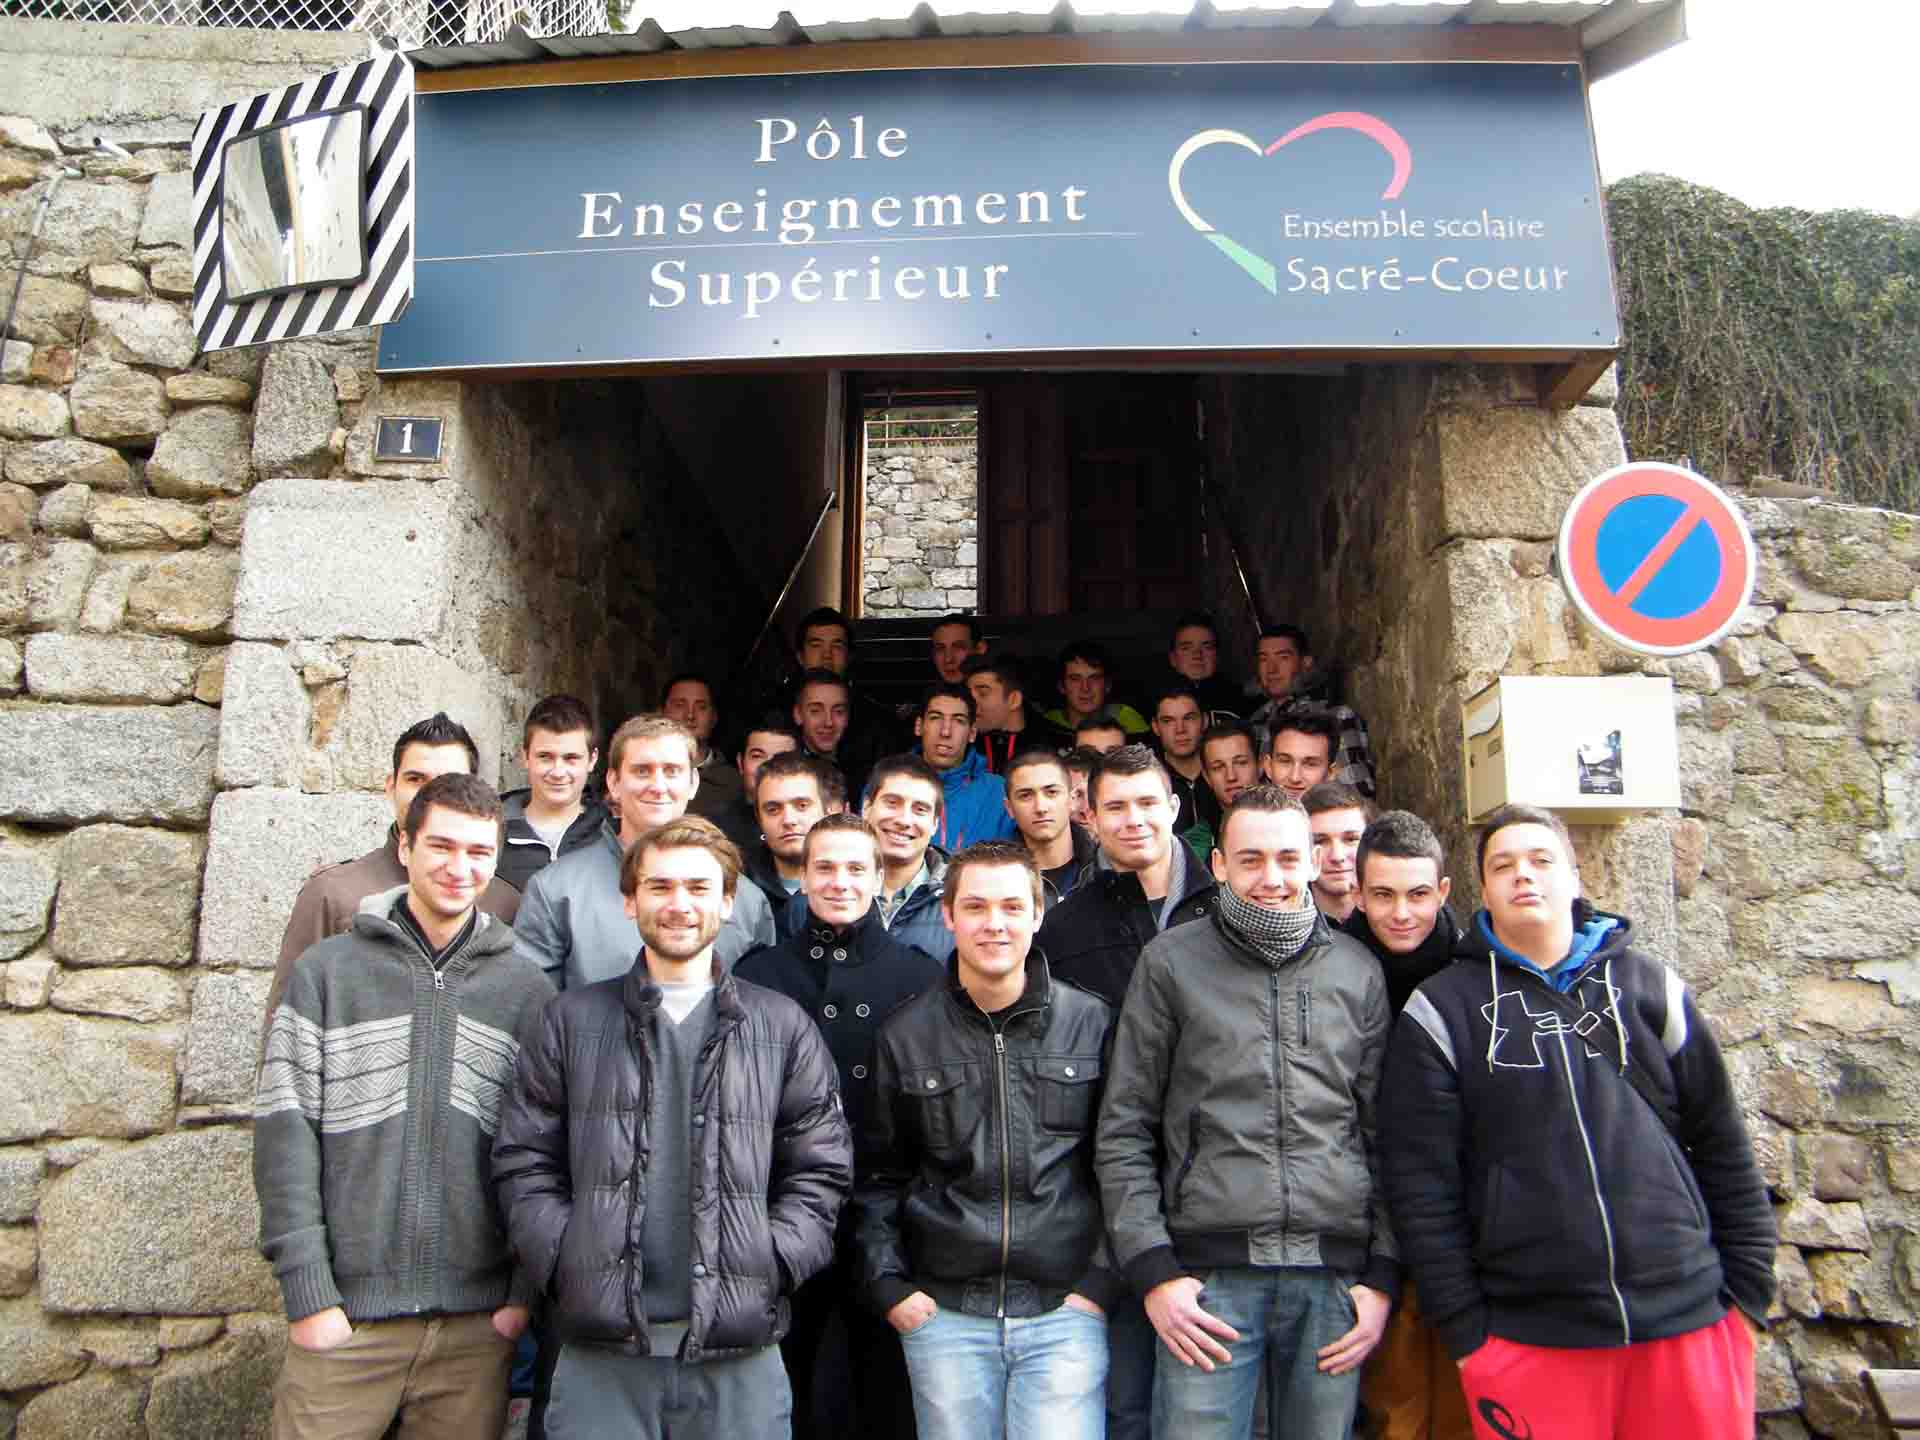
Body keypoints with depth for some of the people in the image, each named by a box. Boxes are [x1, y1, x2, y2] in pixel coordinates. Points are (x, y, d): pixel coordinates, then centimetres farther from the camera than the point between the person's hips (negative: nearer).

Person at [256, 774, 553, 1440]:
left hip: (477, 1323, 1)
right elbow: (284, 1133, -3)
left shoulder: (527, 990, 4)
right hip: (344, 1316, -1)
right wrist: (307, 1292, -8)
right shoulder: (325, 971, 1)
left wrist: (525, 1291, -2)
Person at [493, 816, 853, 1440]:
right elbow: (523, 1162, 5)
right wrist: (563, 1264, -4)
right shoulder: (571, 1021, 7)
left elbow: (822, 1169, 5)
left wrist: (771, 1266, -6)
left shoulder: (782, 1026, 6)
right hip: (598, 1351, 0)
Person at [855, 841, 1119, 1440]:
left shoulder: (1091, 1023, 2)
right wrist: (888, 1286, 1)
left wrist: (1102, 1284, 0)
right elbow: (876, 1174, 10)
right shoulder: (905, 1035, 4)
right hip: (944, 1313, 1)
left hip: (1064, 1308, -1)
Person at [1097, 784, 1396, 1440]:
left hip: (1336, 1275, 2)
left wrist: (1383, 1275, 5)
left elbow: (1383, 1134, 11)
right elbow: (1124, 1129, 1)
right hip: (1209, 1274, -2)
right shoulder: (1172, 961, 2)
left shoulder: (1359, 971, 10)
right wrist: (1154, 1269, -5)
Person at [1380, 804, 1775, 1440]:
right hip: (1527, 1338, -2)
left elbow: (1723, 1145, 11)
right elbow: (1423, 1182, -2)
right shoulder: (1442, 1011, 0)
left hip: (1691, 1320, 2)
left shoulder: (1649, 985, 8)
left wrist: (1749, 1291, 7)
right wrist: (1463, 1331, -4)